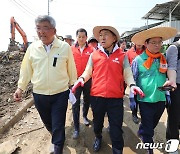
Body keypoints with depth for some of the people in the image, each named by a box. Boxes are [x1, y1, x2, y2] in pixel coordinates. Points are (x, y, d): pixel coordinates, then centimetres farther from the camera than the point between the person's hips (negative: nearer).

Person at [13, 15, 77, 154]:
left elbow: (71, 70, 0)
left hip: (60, 94, -3)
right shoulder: (32, 48, -3)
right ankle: (56, 138, 54)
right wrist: (20, 87, 5)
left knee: (58, 127, 4)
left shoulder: (65, 47, -9)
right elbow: (26, 70, 7)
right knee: (48, 124, 23)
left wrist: (73, 86, 7)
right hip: (39, 95, 4)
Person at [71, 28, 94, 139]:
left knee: (87, 100, 18)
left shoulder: (91, 50, -1)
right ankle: (76, 128, 11)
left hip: (88, 80, 1)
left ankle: (85, 116, 46)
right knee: (76, 103, 0)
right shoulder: (71, 49, 0)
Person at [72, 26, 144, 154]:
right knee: (97, 122, 22)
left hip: (116, 97, -1)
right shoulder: (94, 55, 4)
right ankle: (98, 138, 53)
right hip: (97, 96, 2)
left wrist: (132, 84, -15)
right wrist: (81, 79, -10)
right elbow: (88, 72, 9)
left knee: (116, 128, 5)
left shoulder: (122, 56, 2)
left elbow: (127, 74, 4)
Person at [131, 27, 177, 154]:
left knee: (153, 124, 25)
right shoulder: (138, 60, -11)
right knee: (147, 127, 7)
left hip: (161, 99, 5)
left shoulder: (164, 59, 3)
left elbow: (168, 77, 13)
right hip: (145, 99, -5)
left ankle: (142, 133, 51)